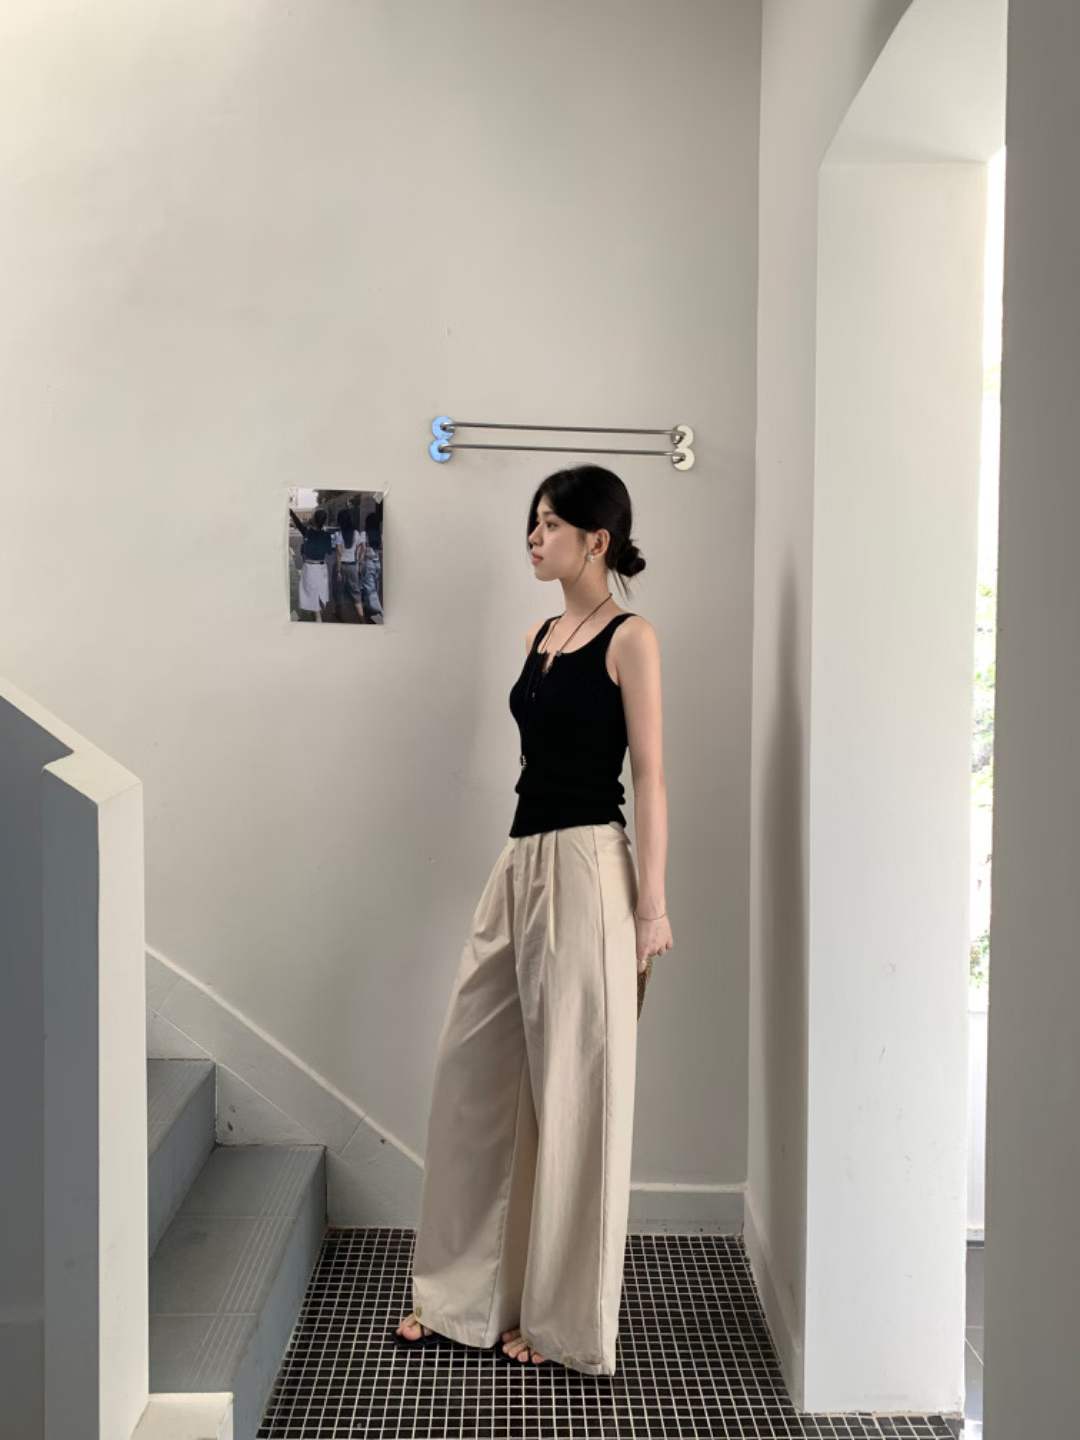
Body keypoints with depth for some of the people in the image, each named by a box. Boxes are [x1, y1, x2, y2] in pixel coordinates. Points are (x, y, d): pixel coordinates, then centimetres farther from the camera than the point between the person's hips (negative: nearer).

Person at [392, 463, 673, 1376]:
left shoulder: (630, 639, -5)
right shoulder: (541, 635, 16)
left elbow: (649, 774, -10)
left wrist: (653, 901, -14)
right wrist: (524, 871, 20)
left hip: (585, 867, -8)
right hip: (520, 863, 8)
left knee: (573, 1088, 2)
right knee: (472, 1072, 11)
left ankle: (567, 1320, 19)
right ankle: (466, 1297, 27)